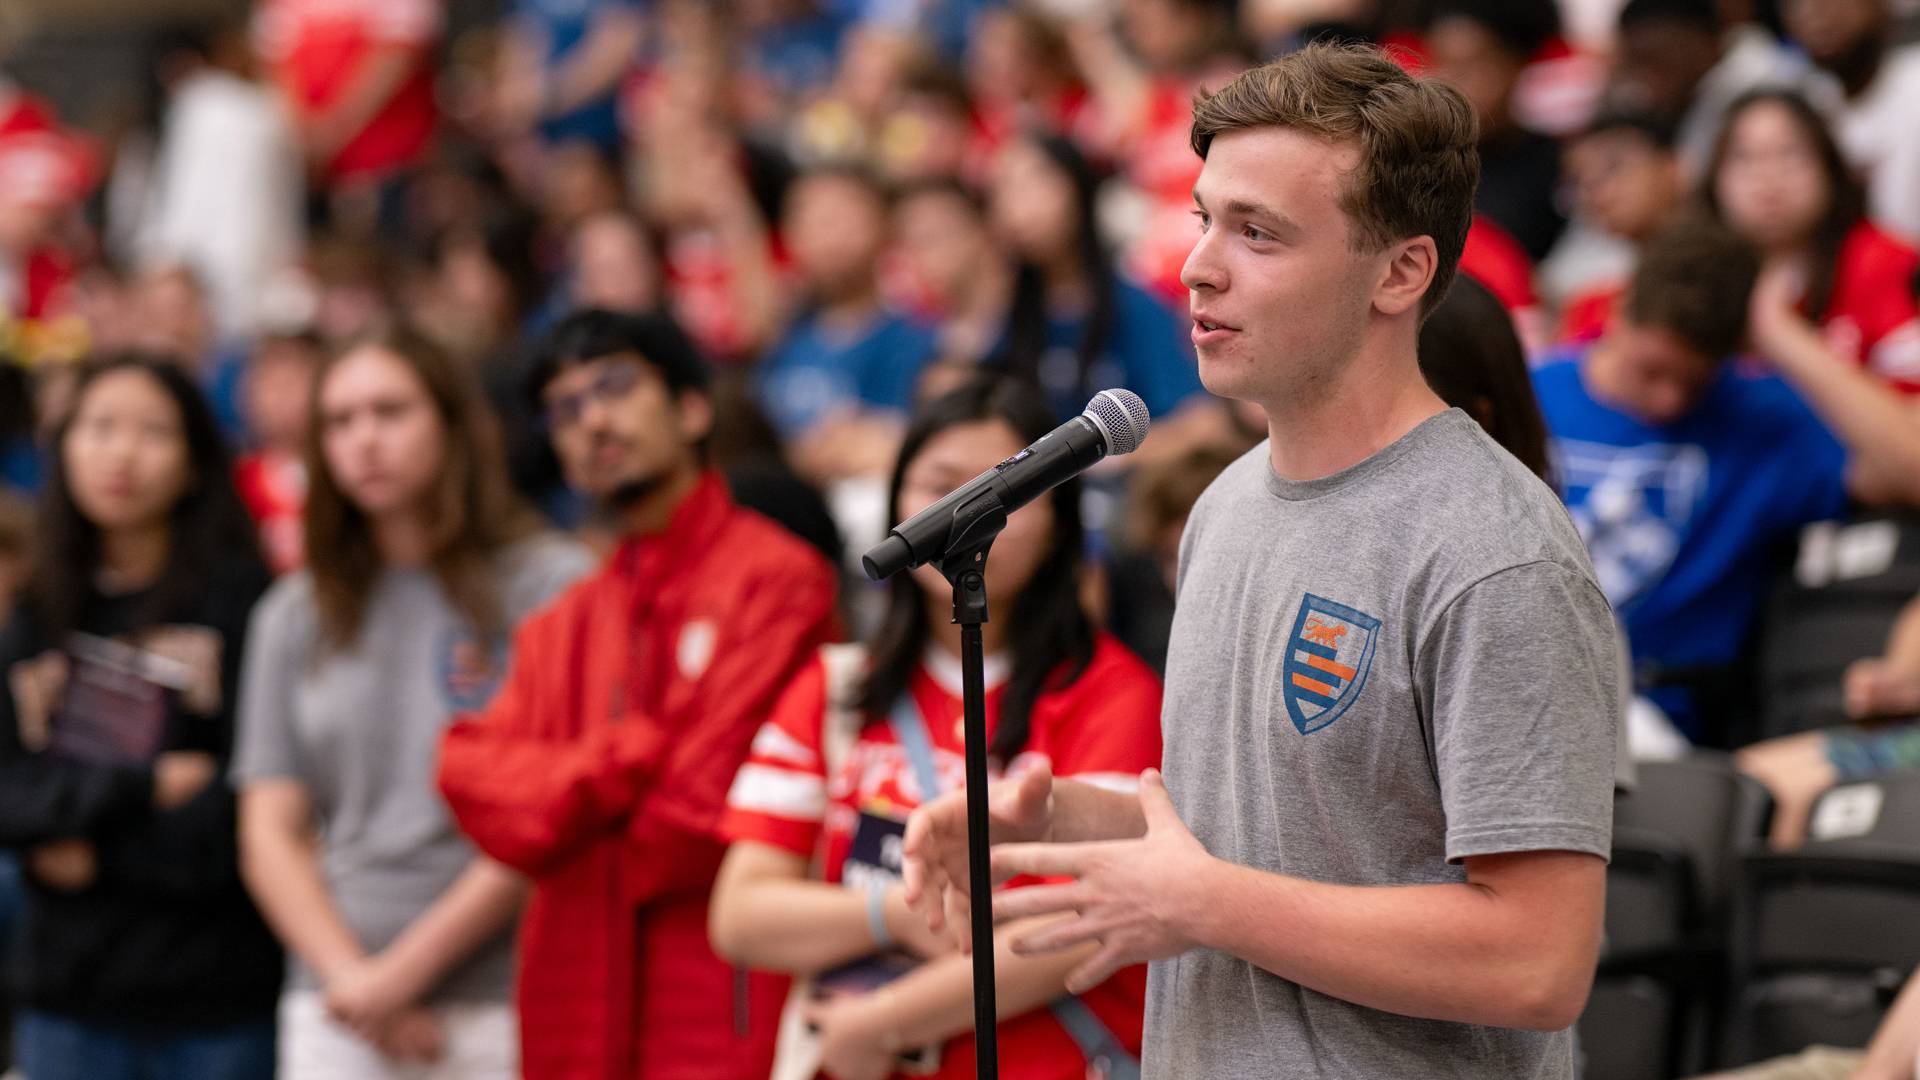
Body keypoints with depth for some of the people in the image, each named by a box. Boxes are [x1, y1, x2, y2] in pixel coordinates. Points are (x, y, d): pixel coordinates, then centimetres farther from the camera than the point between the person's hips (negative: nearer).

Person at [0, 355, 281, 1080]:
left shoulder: (243, 600, -6)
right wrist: (143, 788, -13)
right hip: (68, 994, 4)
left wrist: (97, 854, -6)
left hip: (215, 1000, -4)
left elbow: (248, 815, -11)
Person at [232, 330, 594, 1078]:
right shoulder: (292, 616, 16)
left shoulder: (550, 587, 2)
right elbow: (270, 834, 11)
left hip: (501, 1007, -3)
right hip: (335, 1016, 3)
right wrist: (350, 976, -5)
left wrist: (409, 967, -8)